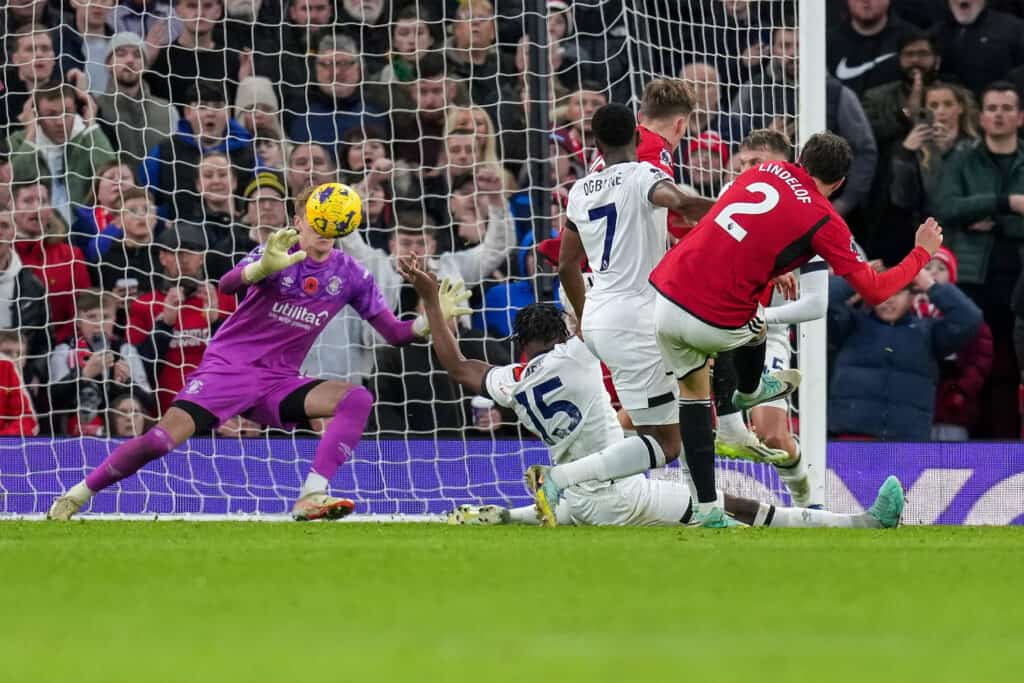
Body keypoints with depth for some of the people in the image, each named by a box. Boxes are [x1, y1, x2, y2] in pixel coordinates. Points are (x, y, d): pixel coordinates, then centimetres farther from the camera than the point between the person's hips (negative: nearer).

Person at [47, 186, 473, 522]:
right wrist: (263, 268, -52)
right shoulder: (279, 254, -12)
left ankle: (311, 499, -26)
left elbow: (395, 332, 6)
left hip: (278, 382, 4)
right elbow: (227, 284, -32)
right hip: (227, 367, -4)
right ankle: (76, 496, -1)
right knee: (162, 439, -20)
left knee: (357, 400, -20)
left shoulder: (349, 275, 1)